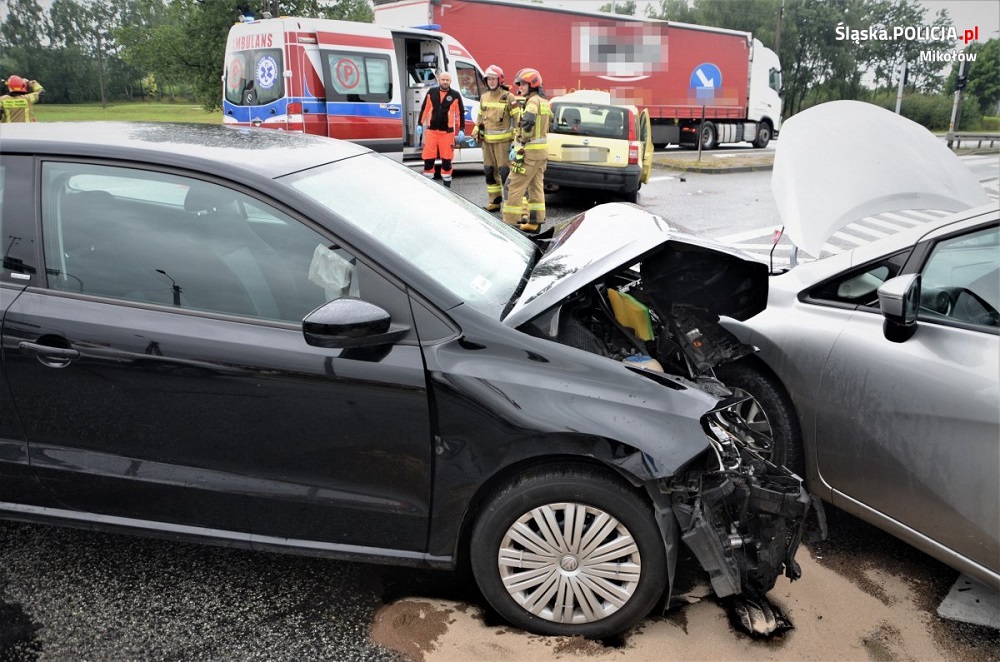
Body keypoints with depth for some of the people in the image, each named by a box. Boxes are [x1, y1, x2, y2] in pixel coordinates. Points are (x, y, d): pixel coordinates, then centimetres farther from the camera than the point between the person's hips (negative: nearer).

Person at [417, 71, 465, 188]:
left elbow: (460, 113, 1)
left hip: (447, 132, -1)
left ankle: (447, 185, 16)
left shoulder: (455, 95, -1)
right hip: (431, 131, 2)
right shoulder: (431, 92, 5)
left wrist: (461, 130, -4)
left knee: (446, 160, 5)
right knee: (428, 159, 2)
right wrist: (420, 124, 7)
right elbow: (424, 109, 10)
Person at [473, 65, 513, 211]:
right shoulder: (484, 97, 12)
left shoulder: (508, 97, -7)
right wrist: (475, 134, 16)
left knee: (505, 171, -10)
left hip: (503, 141, -6)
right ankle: (494, 201, 19)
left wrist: (515, 139, -11)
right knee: (489, 171, 10)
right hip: (487, 140, 6)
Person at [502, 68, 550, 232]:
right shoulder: (543, 101, 16)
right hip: (541, 151, 10)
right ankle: (535, 221, 18)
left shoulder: (533, 101, -15)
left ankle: (509, 222, -5)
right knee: (536, 187, 13)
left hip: (529, 152, -10)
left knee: (513, 187, -6)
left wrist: (519, 146, -24)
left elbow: (528, 121, -33)